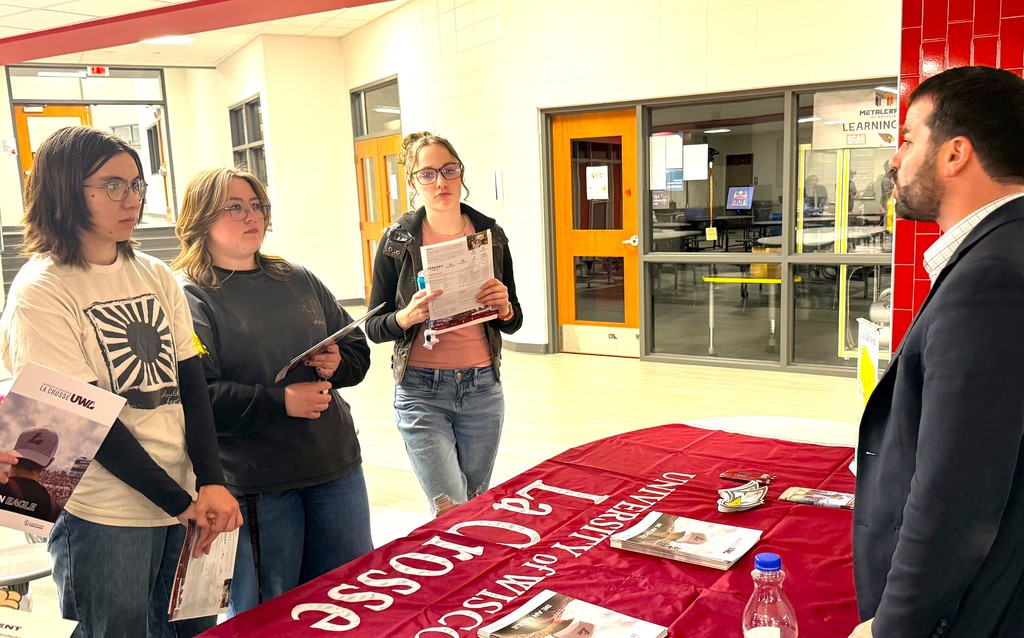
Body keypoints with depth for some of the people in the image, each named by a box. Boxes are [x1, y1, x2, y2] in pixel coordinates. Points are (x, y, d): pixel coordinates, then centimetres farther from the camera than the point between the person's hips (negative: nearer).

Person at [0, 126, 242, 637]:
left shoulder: (155, 275, 7)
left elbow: (191, 384, 4)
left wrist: (211, 483, -8)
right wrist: (179, 500, -13)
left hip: (189, 502, 6)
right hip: (105, 518, -5)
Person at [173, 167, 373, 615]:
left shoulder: (299, 280, 12)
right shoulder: (189, 298, -8)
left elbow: (358, 347, 16)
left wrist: (338, 364, -6)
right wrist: (280, 401, -22)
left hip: (336, 465, 6)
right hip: (256, 485, -6)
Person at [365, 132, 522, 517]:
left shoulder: (490, 234, 3)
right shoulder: (397, 241, -4)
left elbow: (513, 323, 11)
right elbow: (374, 327, -1)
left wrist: (504, 308, -12)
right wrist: (407, 317, -21)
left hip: (482, 388, 3)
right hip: (421, 392, -3)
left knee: (476, 504, 15)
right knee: (452, 512, -8)